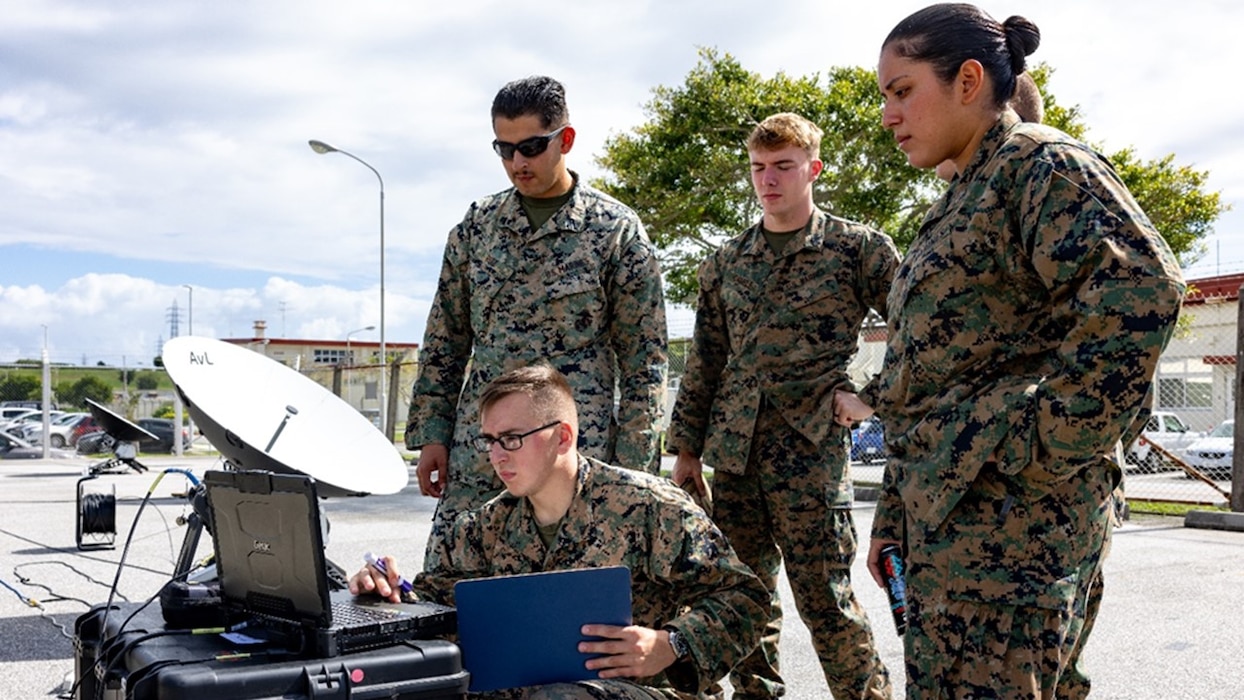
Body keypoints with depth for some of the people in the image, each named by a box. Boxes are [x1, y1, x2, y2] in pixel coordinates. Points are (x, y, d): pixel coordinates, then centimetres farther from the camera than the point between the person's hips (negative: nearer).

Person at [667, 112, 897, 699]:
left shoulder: (857, 248, 2)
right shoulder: (725, 263, 15)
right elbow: (704, 364, 16)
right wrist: (687, 448, 13)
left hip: (812, 447, -4)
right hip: (732, 452, 5)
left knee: (824, 597, -4)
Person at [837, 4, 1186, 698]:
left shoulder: (1035, 161, -6)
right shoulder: (963, 199, 21)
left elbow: (1141, 284, -24)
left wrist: (1052, 436, -20)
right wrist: (892, 519, 21)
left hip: (1008, 509, -9)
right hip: (947, 511, 9)